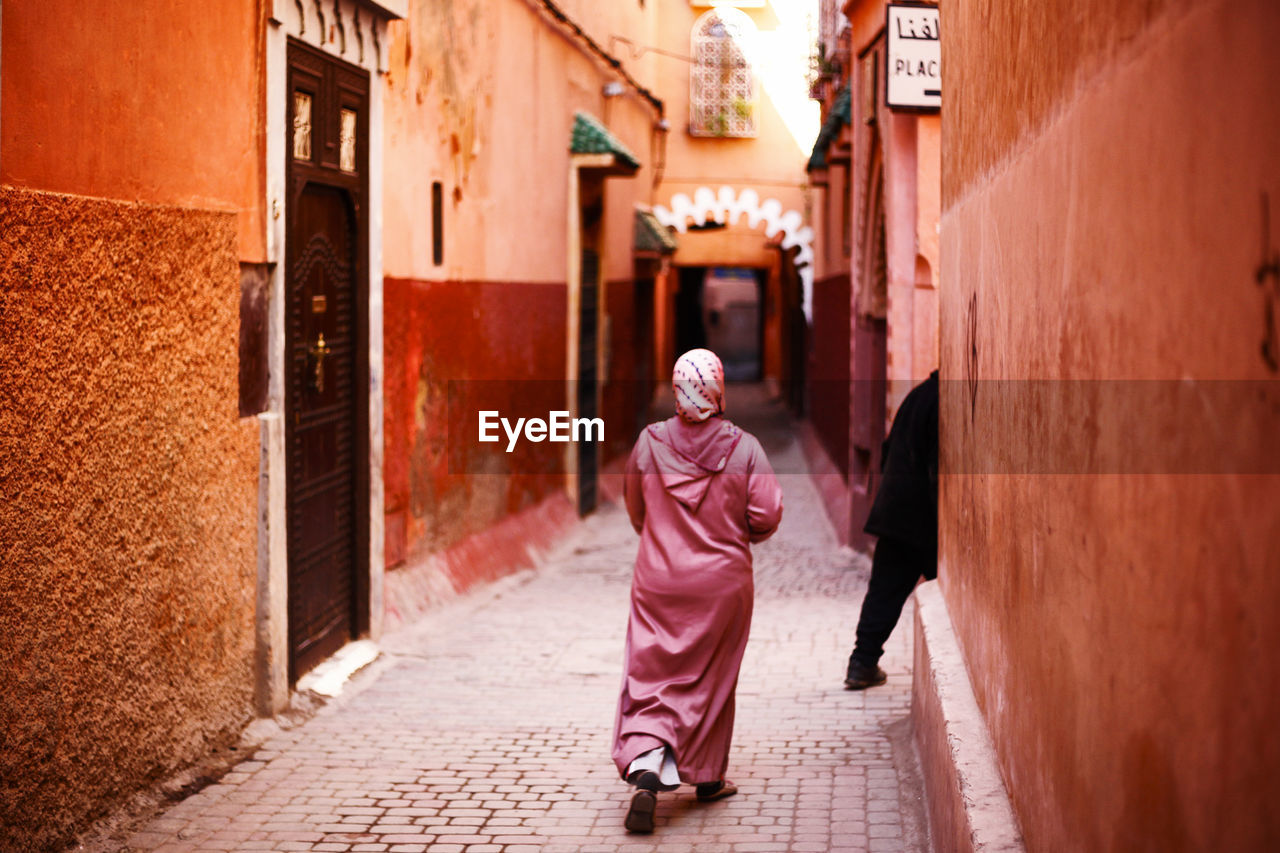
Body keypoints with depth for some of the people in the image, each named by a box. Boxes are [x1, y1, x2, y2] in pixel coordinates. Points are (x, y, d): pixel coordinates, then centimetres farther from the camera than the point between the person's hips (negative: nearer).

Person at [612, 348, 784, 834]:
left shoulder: (650, 442, -6)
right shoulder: (744, 447, -11)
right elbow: (766, 516, -10)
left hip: (659, 579, 1)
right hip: (723, 582, 0)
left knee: (650, 677, 3)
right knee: (711, 678, 15)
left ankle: (646, 772, -18)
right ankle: (708, 778, 26)